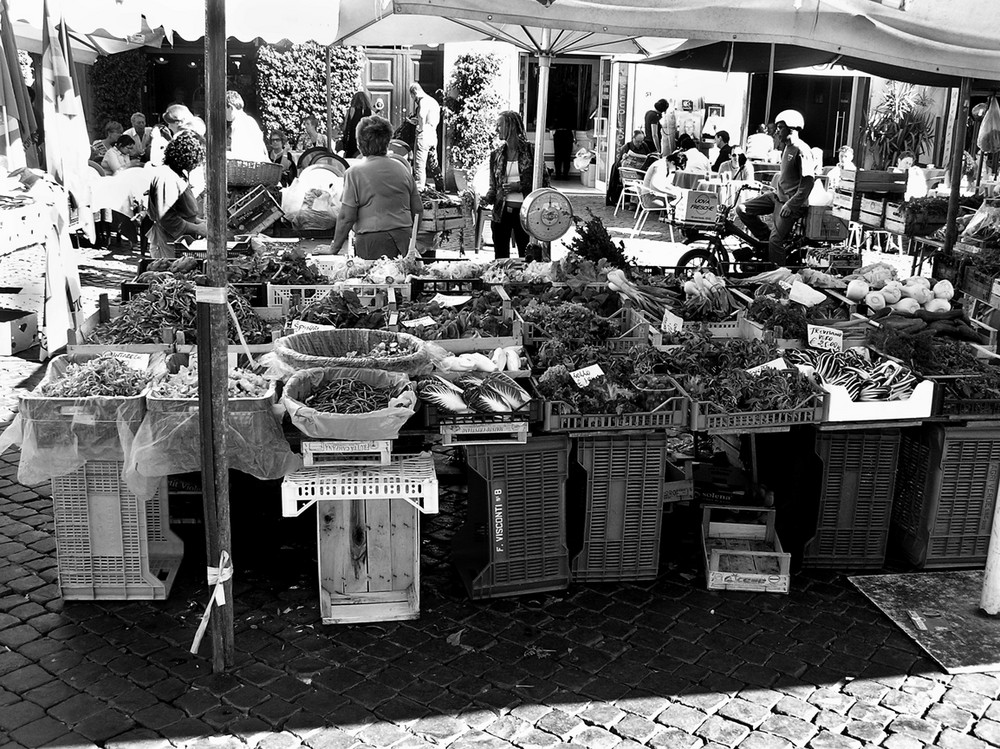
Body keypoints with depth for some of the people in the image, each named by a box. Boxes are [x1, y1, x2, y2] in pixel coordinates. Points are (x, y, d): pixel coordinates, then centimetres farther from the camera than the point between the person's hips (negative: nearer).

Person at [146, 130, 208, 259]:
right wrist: (197, 229, -17)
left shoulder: (180, 174, 14)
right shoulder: (166, 177, -17)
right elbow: (166, 217, -22)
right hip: (168, 245, -9)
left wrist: (198, 221, 8)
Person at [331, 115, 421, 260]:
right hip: (403, 240, 4)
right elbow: (418, 210, 12)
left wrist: (335, 248, 2)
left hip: (373, 241, -4)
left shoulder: (354, 173, -6)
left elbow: (347, 217, -8)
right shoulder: (402, 168, 7)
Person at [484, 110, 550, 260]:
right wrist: (487, 198, -7)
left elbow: (544, 181, 0)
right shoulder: (496, 154, 9)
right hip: (501, 212, 3)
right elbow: (493, 186, 13)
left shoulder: (530, 151, -2)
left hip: (524, 212, -3)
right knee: (500, 257, 6)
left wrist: (520, 186, -11)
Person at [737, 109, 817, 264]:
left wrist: (791, 205, -23)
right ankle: (766, 237, 12)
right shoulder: (786, 146, 11)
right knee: (743, 210, 2)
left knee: (775, 240, -11)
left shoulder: (801, 150, -18)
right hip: (778, 195, 9)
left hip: (792, 202, -9)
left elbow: (808, 181, -23)